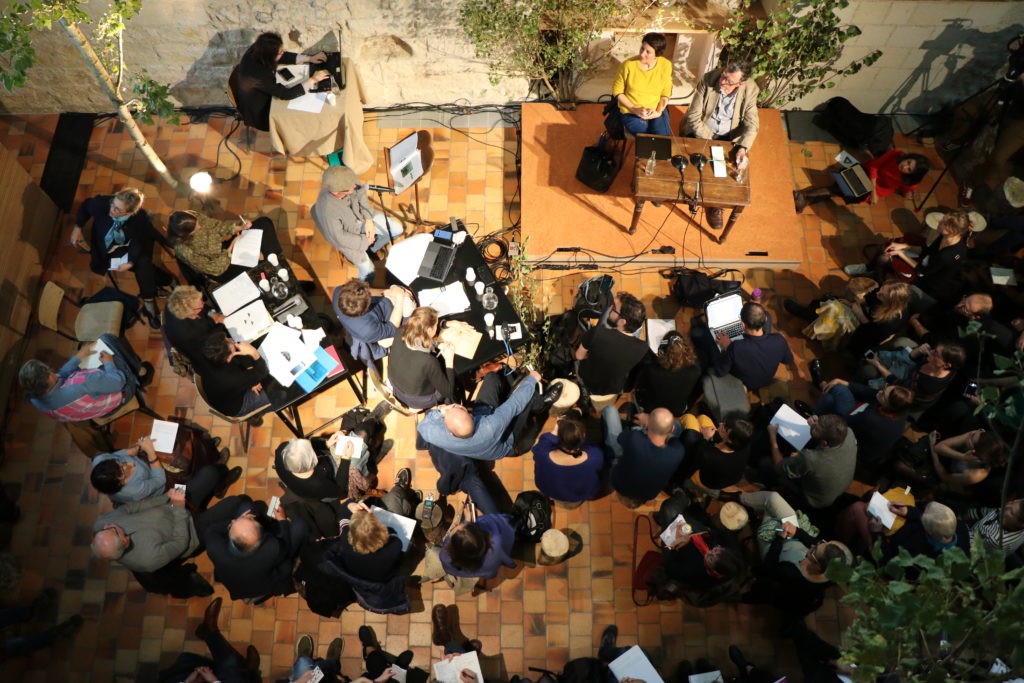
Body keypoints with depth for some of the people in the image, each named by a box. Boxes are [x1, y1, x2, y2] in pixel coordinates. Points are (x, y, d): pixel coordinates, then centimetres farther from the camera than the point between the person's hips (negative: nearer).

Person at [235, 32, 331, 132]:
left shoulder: (256, 52, -18)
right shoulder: (258, 74, -40)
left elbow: (284, 57, 1)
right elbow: (286, 94, -33)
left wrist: (309, 58, -5)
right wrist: (313, 80, -27)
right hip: (259, 115, -7)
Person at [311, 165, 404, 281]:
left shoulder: (345, 179, -31)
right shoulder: (327, 211, -44)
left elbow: (360, 194, -8)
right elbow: (339, 237, -27)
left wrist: (369, 220, -13)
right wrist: (364, 241, -15)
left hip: (360, 216, 5)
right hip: (346, 235, -5)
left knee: (397, 229, 5)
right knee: (368, 271, -9)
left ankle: (374, 247, 32)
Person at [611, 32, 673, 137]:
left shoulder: (666, 65, -6)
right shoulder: (628, 65, -14)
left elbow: (666, 93, 5)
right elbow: (617, 92, -4)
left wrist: (659, 112, -12)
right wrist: (635, 109, -13)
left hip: (657, 110, 2)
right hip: (631, 113, -2)